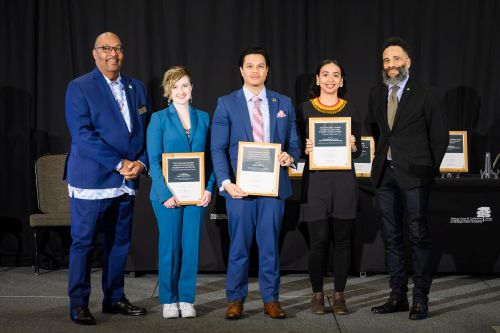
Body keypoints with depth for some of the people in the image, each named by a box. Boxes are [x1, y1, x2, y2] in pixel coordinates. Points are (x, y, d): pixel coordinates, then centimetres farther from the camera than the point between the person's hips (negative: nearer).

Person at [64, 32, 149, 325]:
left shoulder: (137, 88, 12)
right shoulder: (80, 88, -5)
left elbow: (146, 130, 12)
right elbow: (82, 134, -14)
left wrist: (141, 163, -6)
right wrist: (119, 164, -18)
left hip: (127, 180, 6)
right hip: (92, 179, -5)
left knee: (120, 241, 12)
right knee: (84, 242, 0)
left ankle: (114, 298, 24)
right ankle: (78, 304, 8)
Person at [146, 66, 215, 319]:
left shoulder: (203, 118, 10)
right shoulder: (159, 119, 1)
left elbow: (210, 157, 9)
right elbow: (154, 160, -4)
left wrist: (209, 188, -4)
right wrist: (165, 193, -13)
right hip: (168, 193, -2)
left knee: (191, 247, 4)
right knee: (169, 247, 3)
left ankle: (187, 299, 13)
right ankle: (169, 300, 14)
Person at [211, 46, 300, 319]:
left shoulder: (283, 103, 11)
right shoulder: (226, 104, 4)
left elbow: (293, 143, 13)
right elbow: (218, 148, -2)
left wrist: (290, 157, -11)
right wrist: (225, 182, -15)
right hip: (240, 186, -1)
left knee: (270, 245, 5)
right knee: (239, 246, 4)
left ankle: (270, 299, 15)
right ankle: (235, 300, 15)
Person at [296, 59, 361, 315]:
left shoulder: (351, 110, 9)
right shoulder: (305, 109, 6)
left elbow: (359, 150, 11)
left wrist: (353, 146, -10)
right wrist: (305, 149, -14)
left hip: (343, 180, 1)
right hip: (315, 179, -1)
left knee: (342, 239, 3)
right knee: (318, 239, -2)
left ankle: (339, 294, 13)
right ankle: (317, 294, 12)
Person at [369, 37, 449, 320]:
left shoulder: (424, 96, -3)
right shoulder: (376, 94, 11)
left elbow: (439, 135, 0)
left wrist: (429, 169, 0)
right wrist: (381, 160, 7)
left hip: (413, 175, -5)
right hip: (385, 174, 5)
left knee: (419, 237, -2)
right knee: (392, 238, 10)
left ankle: (421, 299, 5)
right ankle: (398, 296, 18)